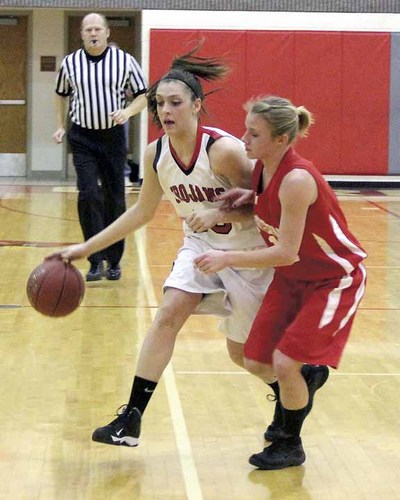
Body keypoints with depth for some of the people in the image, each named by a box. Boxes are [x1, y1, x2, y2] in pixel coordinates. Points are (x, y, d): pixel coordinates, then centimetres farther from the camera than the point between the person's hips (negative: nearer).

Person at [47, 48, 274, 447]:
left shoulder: (223, 150, -28)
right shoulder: (155, 154, -9)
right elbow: (143, 211, 6)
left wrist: (218, 213, -38)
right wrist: (86, 248, 4)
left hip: (246, 253, -5)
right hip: (200, 245, 5)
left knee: (243, 352, 5)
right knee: (168, 314, -16)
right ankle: (131, 418, -12)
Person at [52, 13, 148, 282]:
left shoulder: (125, 61, -4)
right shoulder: (70, 63, 2)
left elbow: (144, 95, 2)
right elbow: (61, 94, 18)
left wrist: (127, 112, -16)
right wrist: (61, 127, 12)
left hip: (113, 136, 0)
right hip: (82, 137, 0)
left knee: (115, 199, 6)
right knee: (88, 195, -13)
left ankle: (114, 262, 19)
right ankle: (96, 262, -10)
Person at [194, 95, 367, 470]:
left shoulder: (296, 179, -31)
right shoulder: (262, 168, -7)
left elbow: (286, 252, -30)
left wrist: (226, 259, -31)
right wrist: (247, 198, -6)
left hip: (334, 280, -8)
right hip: (292, 277, 8)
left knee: (285, 362, -15)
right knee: (256, 361, 6)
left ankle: (290, 445, 8)